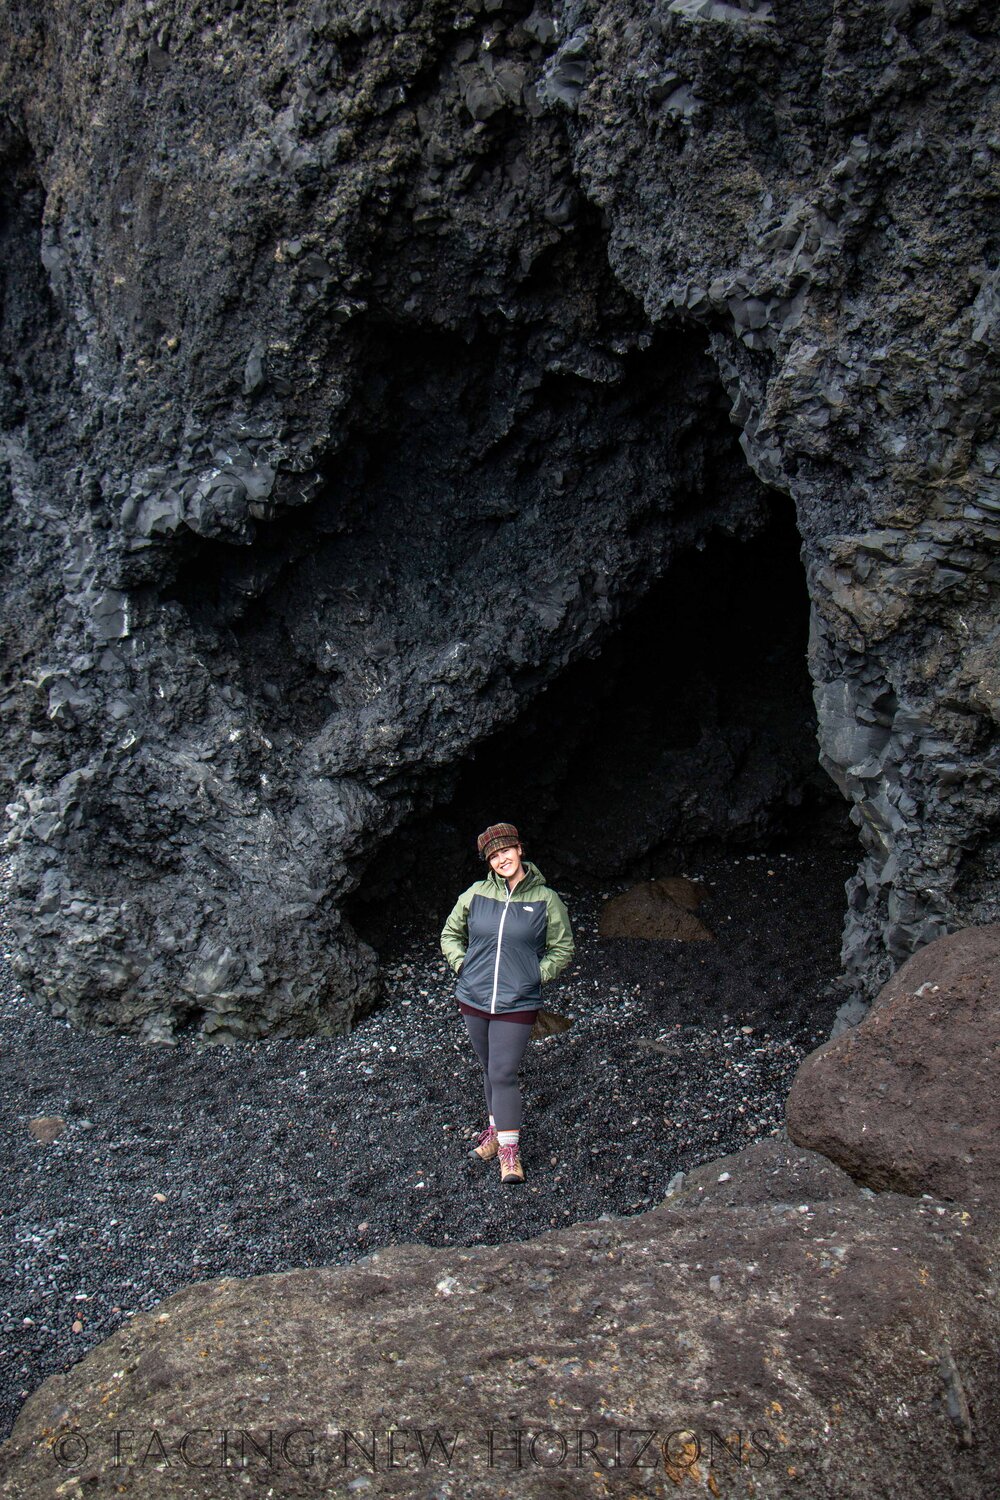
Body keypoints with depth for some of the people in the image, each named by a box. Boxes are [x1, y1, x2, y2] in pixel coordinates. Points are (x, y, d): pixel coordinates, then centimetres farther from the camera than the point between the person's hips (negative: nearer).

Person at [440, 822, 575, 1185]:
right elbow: (450, 934, 14)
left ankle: (509, 1150, 6)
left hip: (517, 1004, -3)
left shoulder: (546, 900, -5)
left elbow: (563, 948, 6)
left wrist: (537, 975, -4)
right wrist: (462, 965, 1)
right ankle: (497, 1128, 35)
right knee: (489, 1070, 17)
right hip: (474, 999, 3)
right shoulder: (476, 894, 0)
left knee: (504, 1075, -5)